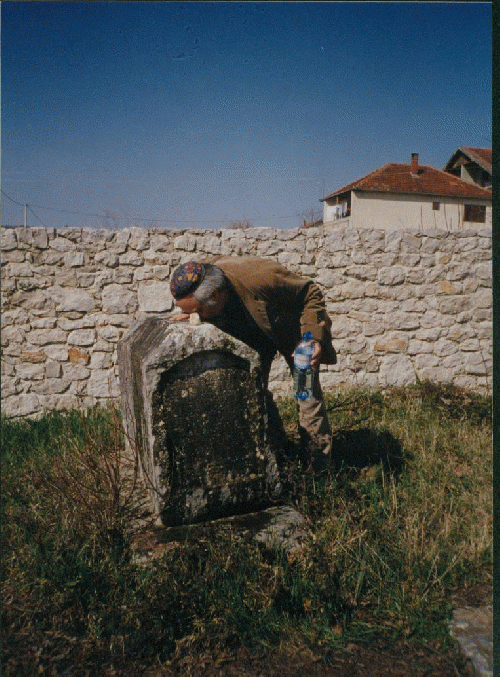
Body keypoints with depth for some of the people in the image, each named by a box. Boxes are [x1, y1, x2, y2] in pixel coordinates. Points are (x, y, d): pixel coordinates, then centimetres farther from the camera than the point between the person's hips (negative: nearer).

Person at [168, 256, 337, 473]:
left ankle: (319, 467, 10)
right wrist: (191, 314, -18)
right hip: (252, 338, 5)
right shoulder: (196, 281, -24)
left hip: (291, 330, -5)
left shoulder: (259, 277, -42)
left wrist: (314, 337, -37)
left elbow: (311, 294, -28)